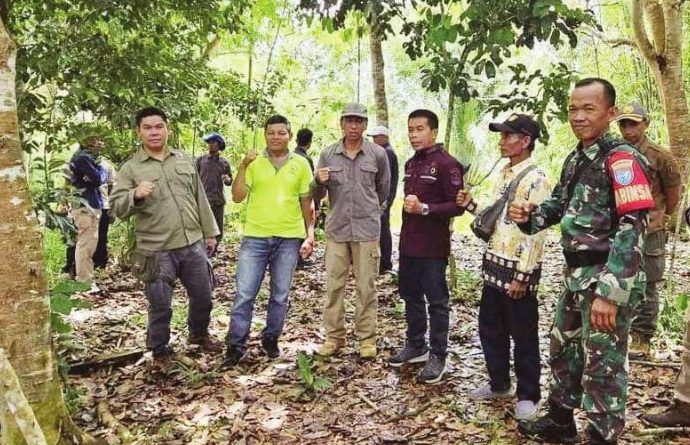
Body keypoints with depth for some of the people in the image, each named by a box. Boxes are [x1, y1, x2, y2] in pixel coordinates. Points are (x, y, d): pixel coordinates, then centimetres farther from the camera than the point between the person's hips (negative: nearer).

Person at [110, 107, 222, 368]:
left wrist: (209, 232, 13)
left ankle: (199, 334, 42)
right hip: (156, 251, -3)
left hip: (193, 245, 4)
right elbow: (116, 208, -6)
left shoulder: (185, 160, 10)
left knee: (203, 297, 15)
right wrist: (135, 195, -26)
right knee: (160, 307, 3)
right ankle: (160, 352, 26)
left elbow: (200, 199, 14)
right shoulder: (131, 168, -1)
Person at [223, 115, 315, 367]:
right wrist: (243, 166, -14)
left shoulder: (301, 164, 5)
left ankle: (271, 340, 26)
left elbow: (307, 204, 9)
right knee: (244, 294, -1)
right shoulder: (254, 163, 3)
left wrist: (310, 234, 2)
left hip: (289, 239, 1)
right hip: (255, 237, -1)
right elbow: (237, 197, -4)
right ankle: (236, 346, 10)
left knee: (280, 296, 9)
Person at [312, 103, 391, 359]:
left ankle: (367, 338, 15)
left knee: (366, 287, 4)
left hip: (367, 230, -1)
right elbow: (316, 195, 7)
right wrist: (319, 181, -14)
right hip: (336, 230, 2)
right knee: (334, 286, 6)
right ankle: (334, 336, 18)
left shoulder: (378, 154, 1)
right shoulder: (328, 154, 4)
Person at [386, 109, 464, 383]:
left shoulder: (446, 164, -12)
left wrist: (424, 208, -25)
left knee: (436, 301, 3)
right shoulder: (411, 164, 13)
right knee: (411, 297, 16)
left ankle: (438, 356, 13)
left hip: (432, 247, -8)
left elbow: (457, 206, -16)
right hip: (408, 244, 8)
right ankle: (415, 345, 30)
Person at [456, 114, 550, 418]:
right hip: (494, 265, 9)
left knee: (523, 336, 5)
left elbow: (535, 232, -19)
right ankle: (499, 383, 35)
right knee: (490, 329, 17)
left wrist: (522, 276, -20)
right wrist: (471, 205, 4)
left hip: (517, 270, -9)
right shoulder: (505, 174, 12)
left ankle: (528, 395, 21)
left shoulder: (535, 179, -16)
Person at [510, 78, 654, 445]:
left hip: (607, 279, -9)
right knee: (563, 347, 21)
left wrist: (610, 292, -27)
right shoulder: (575, 159, 11)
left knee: (602, 365, 3)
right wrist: (529, 215, -1)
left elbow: (632, 229, -22)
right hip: (577, 275, 9)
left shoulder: (621, 158, -15)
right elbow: (559, 204, 22)